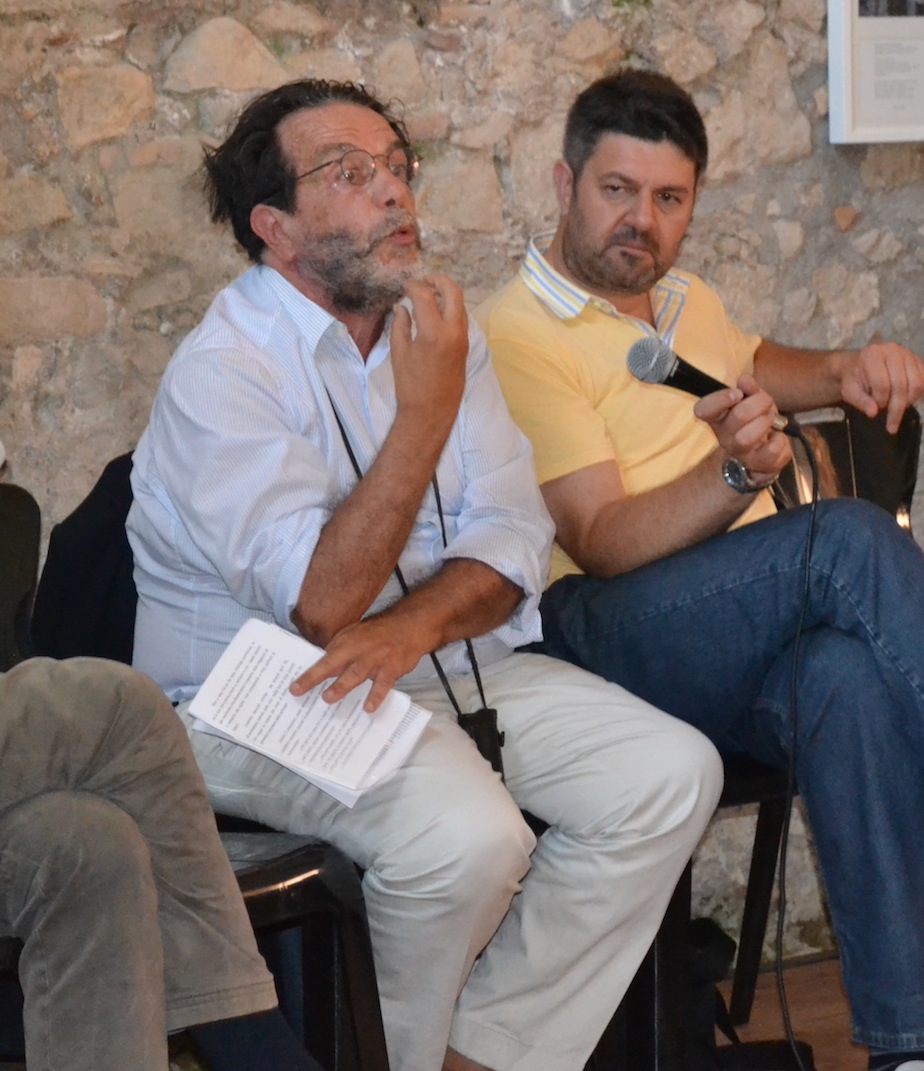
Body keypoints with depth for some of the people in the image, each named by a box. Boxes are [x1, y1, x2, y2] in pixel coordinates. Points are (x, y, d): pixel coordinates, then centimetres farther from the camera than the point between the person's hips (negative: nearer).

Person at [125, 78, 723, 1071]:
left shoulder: (434, 325, 8)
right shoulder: (222, 372, -15)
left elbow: (510, 541, 1)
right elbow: (323, 604, -23)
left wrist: (413, 625, -21)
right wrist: (425, 413, -25)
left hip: (440, 659, 7)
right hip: (267, 697, -7)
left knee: (671, 773, -10)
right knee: (470, 836, -32)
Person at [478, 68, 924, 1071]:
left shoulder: (685, 301, 23)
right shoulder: (517, 335, -3)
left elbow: (754, 364, 47)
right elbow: (601, 540, -13)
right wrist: (736, 474, -30)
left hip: (762, 642, 6)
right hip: (606, 627, -6)